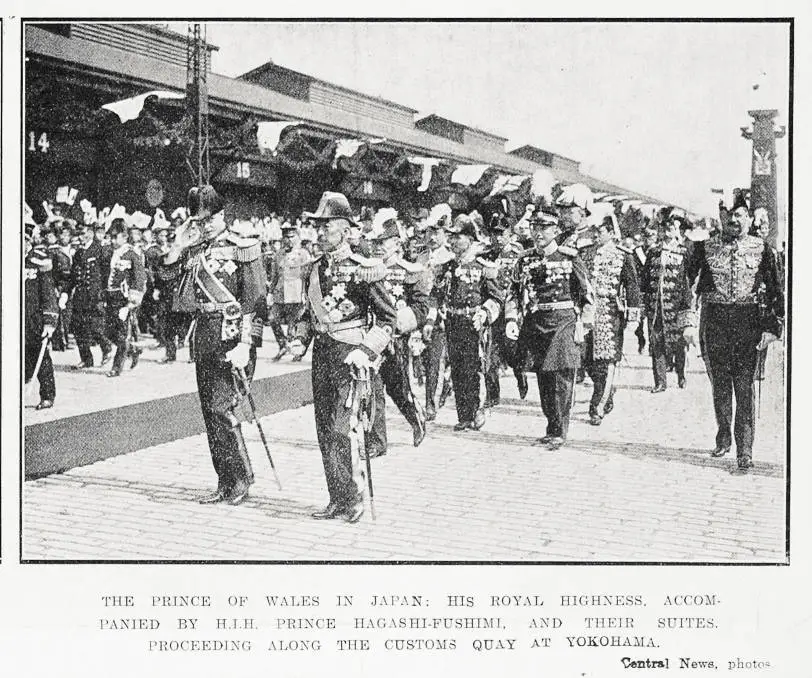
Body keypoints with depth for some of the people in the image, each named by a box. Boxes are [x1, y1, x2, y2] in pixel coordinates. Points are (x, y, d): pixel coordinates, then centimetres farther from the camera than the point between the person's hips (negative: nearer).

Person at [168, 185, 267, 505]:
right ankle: (225, 482, 17)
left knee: (221, 407, -13)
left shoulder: (242, 247, -5)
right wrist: (178, 245, 0)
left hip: (231, 335, -7)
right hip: (203, 334, 7)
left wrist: (245, 346, -18)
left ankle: (242, 477, 2)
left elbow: (254, 301, -10)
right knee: (209, 409, 8)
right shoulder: (194, 249, 14)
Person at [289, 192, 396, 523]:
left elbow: (388, 316, -7)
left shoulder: (362, 269, -9)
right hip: (321, 353, 7)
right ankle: (337, 498, 18)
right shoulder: (315, 269, 11)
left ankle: (355, 498, 3)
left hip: (349, 354, -7)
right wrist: (300, 338, 6)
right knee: (324, 429, 8)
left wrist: (367, 350, -17)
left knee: (342, 427, -12)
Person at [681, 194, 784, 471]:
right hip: (714, 321, 1)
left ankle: (744, 451, -2)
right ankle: (723, 437, 30)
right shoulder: (704, 247, 4)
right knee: (719, 383, 10)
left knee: (745, 387, -5)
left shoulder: (762, 249, 4)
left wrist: (772, 328, -1)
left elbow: (776, 291, 6)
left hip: (749, 323, -1)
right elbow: (686, 283, 3)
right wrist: (688, 322, -5)